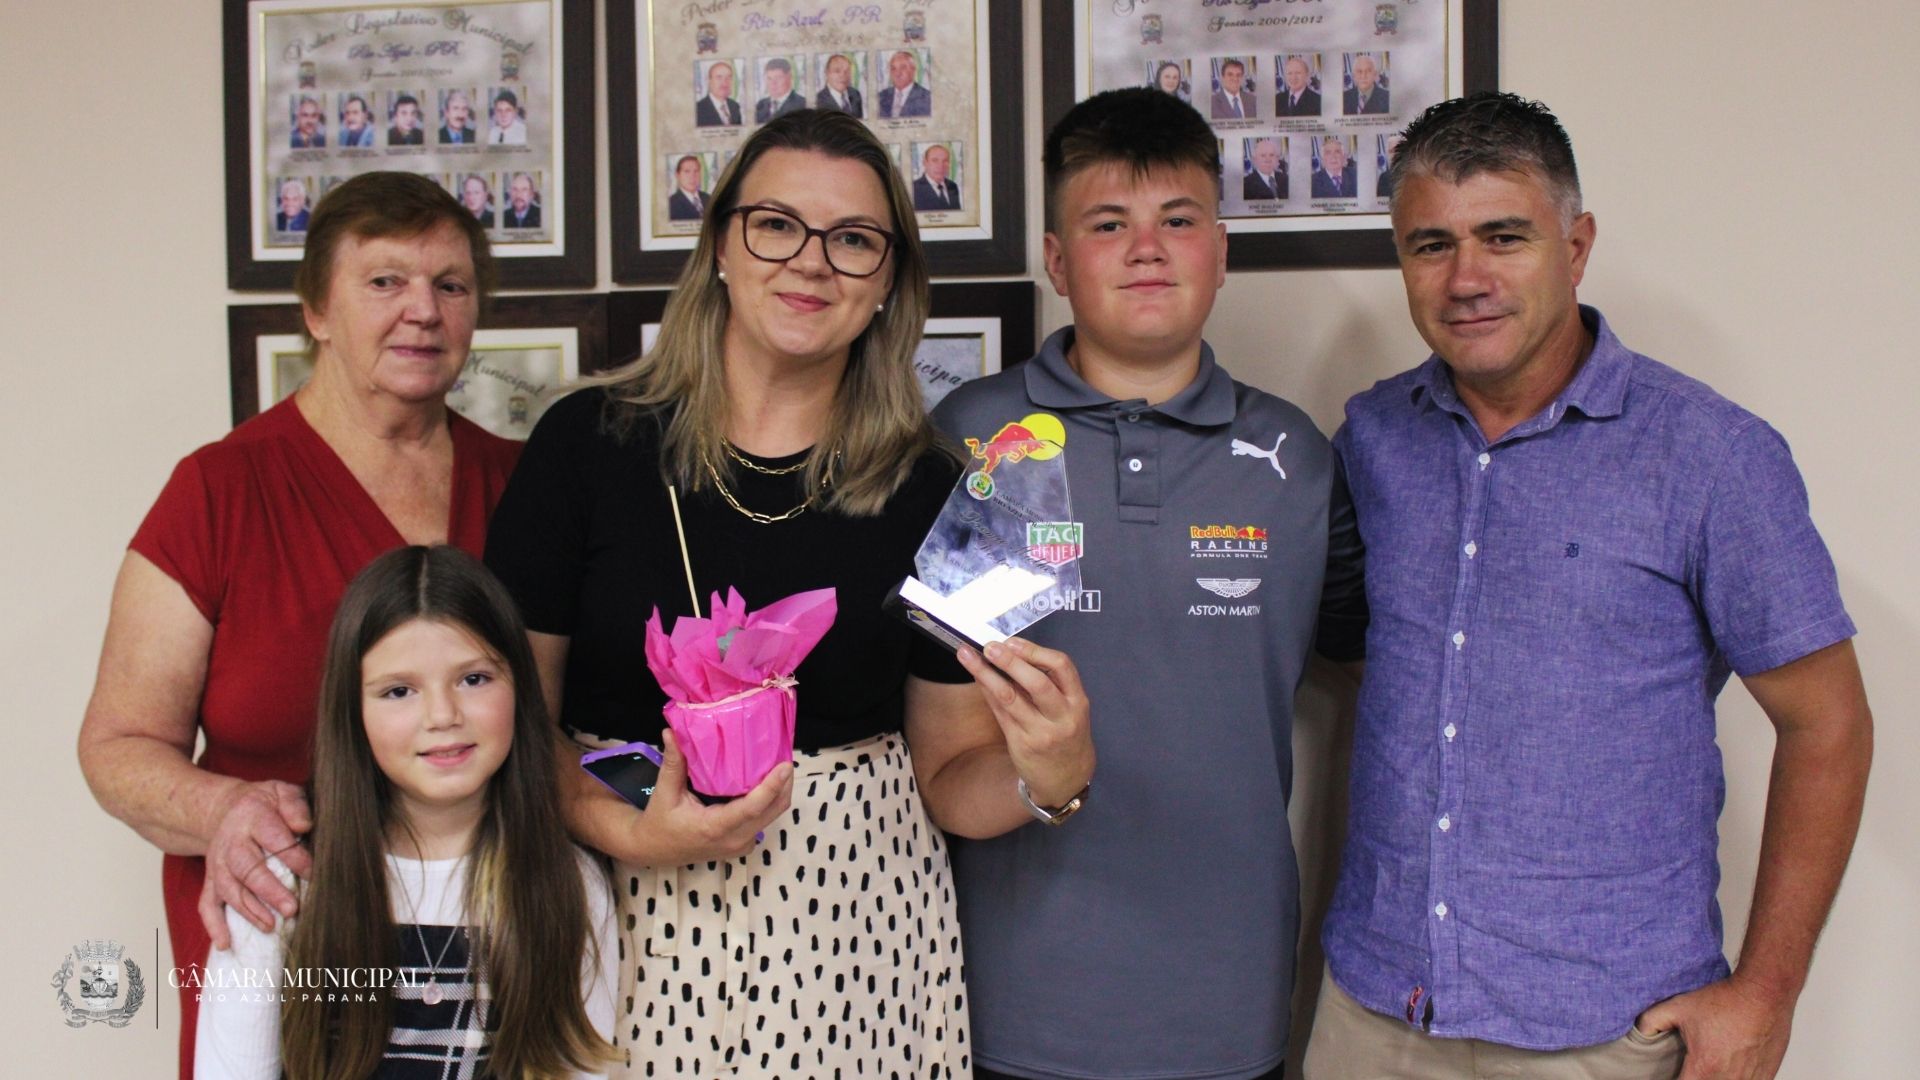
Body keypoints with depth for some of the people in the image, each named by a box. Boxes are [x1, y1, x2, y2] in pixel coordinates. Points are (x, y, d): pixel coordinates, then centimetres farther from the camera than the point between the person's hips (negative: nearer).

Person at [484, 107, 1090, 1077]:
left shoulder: (924, 488, -2)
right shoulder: (588, 441, -5)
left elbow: (947, 776, 3)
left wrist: (1047, 776, -16)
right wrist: (628, 831, -16)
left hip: (854, 930, 1)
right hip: (634, 927, -1)